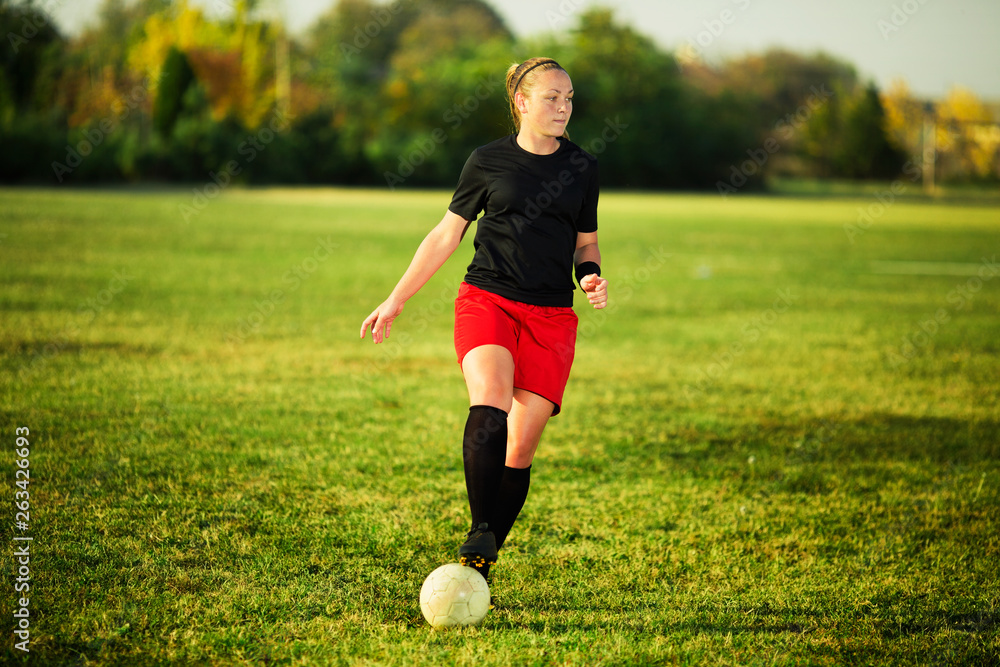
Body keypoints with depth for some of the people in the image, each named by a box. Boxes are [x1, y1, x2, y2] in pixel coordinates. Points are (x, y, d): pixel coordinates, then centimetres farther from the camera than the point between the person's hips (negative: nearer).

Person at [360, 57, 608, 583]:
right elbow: (446, 235, 12)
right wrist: (396, 299, 12)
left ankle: (481, 563, 5)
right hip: (486, 299, -2)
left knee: (520, 449, -4)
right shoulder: (488, 161, 4)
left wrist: (592, 278, -1)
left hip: (551, 317, 2)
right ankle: (480, 533, -27)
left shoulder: (582, 168, 11)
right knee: (490, 405, -29)